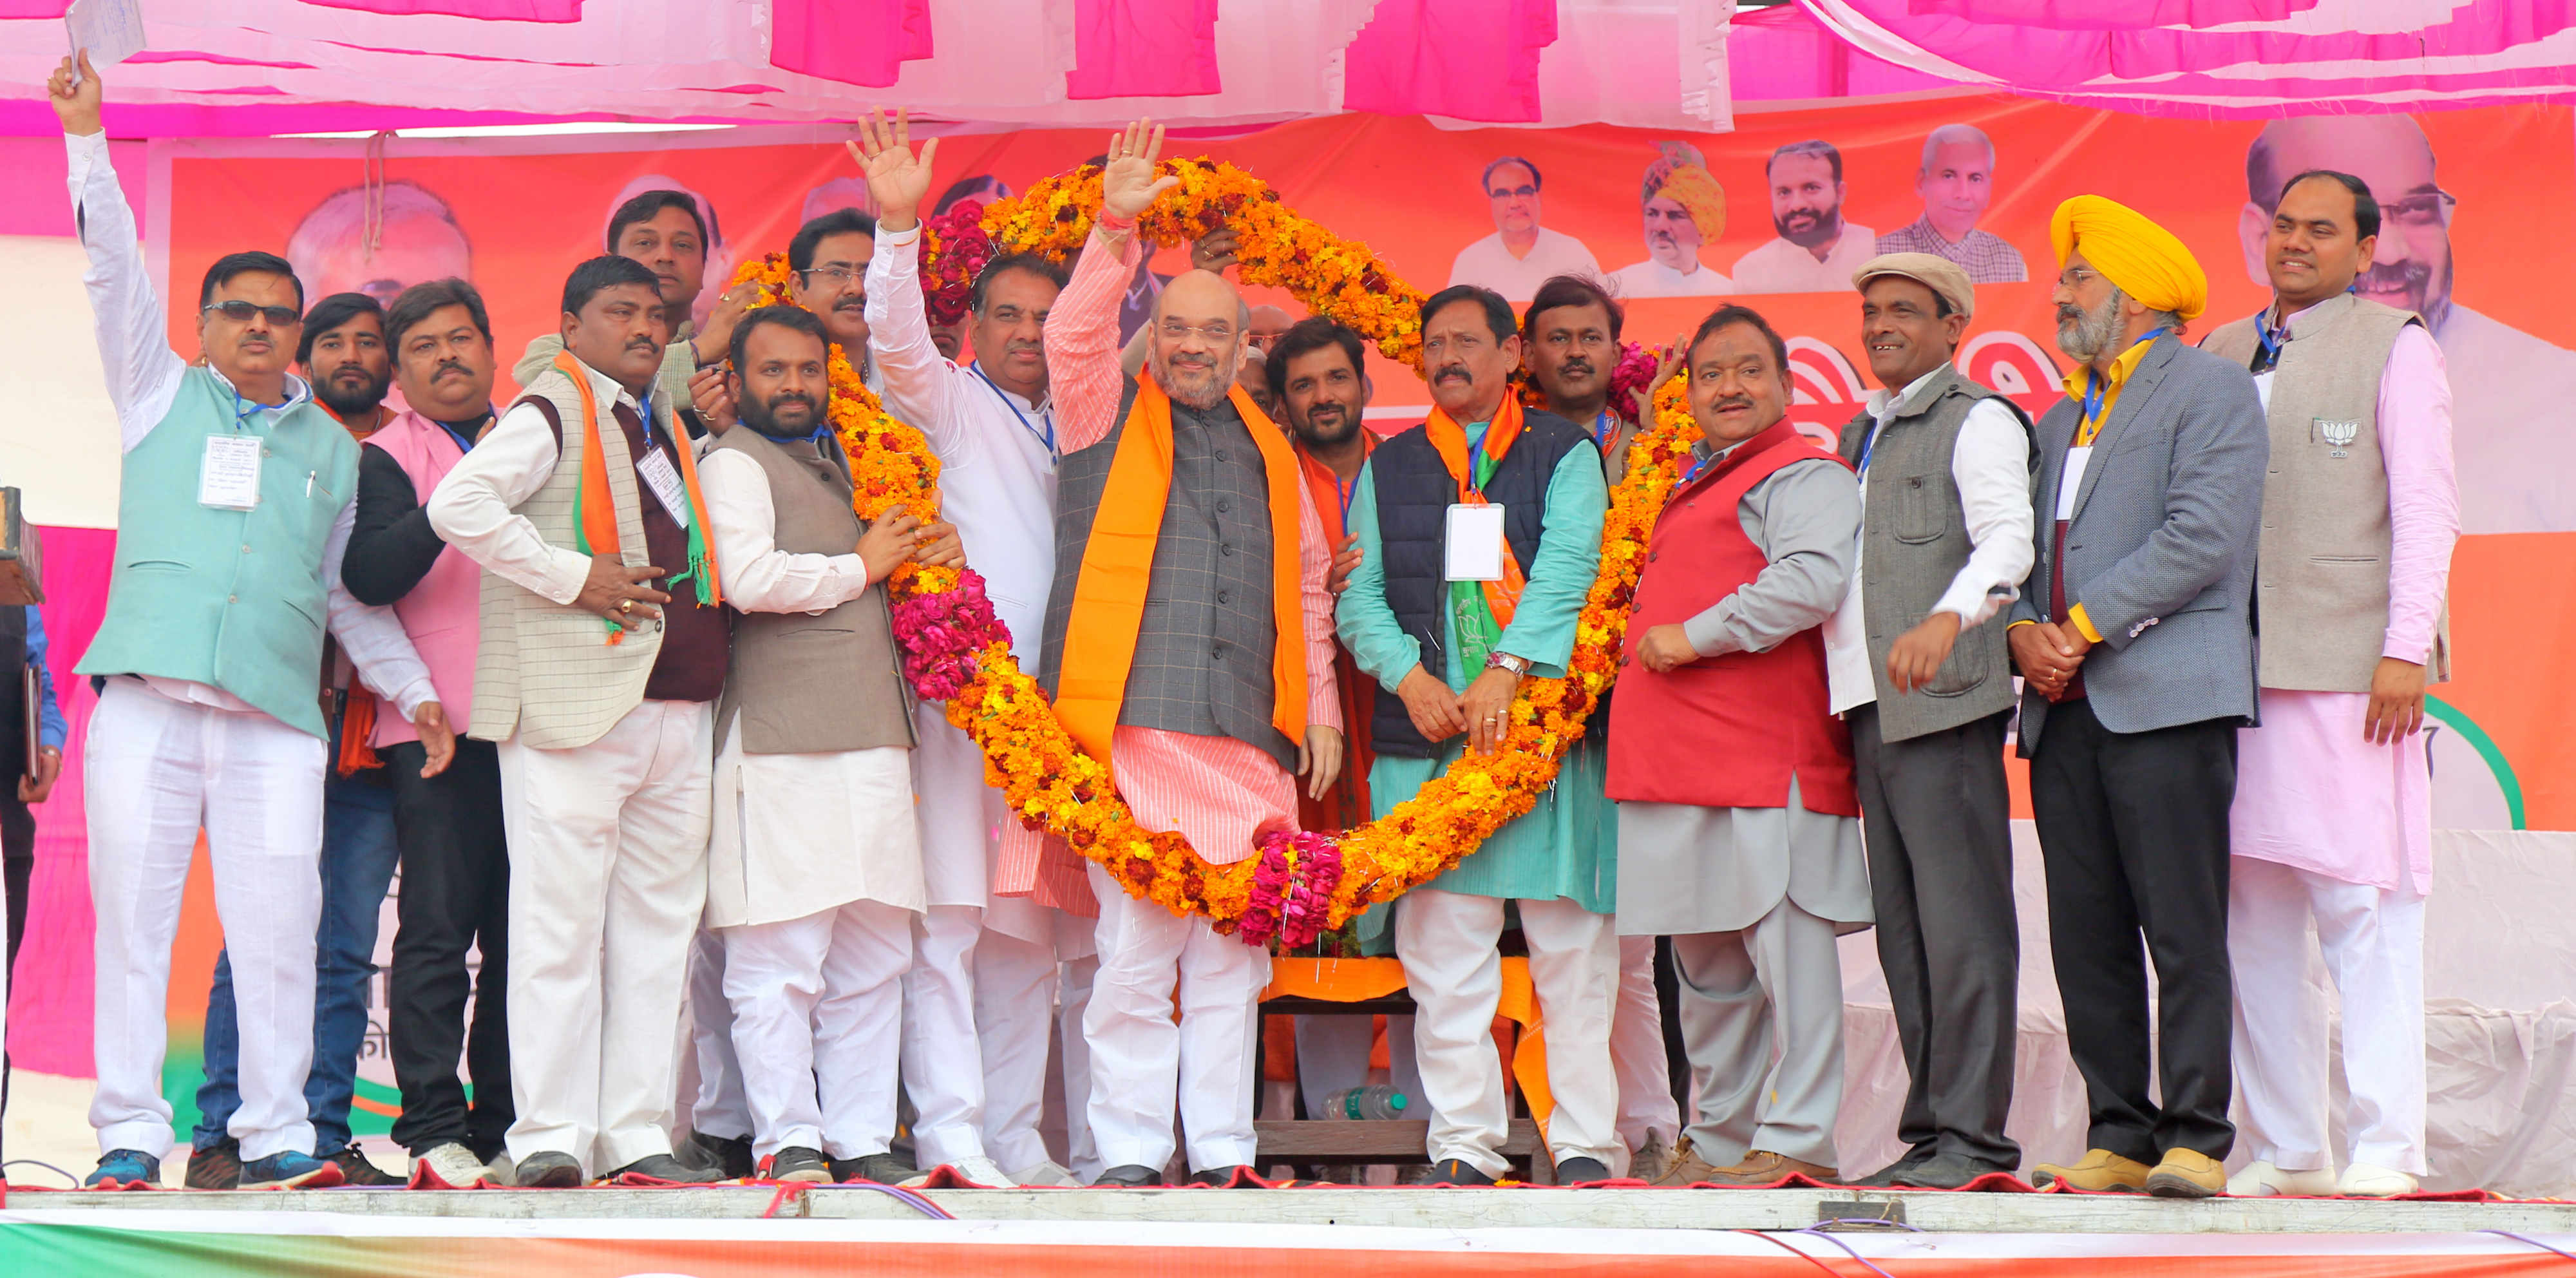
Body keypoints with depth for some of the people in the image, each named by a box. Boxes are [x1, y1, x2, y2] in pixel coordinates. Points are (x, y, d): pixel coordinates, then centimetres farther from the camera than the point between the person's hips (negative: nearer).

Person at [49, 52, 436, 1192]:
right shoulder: (160, 395, 17)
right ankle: (129, 1134, 0)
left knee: (277, 926, -6)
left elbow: (348, 587, 25)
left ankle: (277, 1135, 1)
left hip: (278, 714, 1)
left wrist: (413, 684, 16)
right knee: (133, 915, -4)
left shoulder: (334, 449, 21)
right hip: (147, 699, -1)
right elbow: (115, 270, 8)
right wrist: (87, 140, 1)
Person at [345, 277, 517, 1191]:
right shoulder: (387, 457, 4)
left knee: (522, 937, 4)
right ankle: (434, 1131, -7)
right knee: (438, 931, -9)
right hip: (438, 728, -4)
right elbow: (369, 575, -12)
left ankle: (504, 1129, 9)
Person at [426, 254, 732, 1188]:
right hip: (577, 710, -8)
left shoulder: (665, 428, 23)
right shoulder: (551, 412, -2)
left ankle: (636, 1136, 10)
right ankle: (550, 1136, -2)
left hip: (678, 710, 8)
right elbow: (457, 504, -16)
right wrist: (574, 576, -17)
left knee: (657, 927, 7)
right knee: (561, 925, -6)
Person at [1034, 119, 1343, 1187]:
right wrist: (1115, 230, -18)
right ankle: (1129, 1150, 0)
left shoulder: (1270, 454, 22)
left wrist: (1321, 709, 17)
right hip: (1134, 726, -4)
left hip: (1250, 736, 4)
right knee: (1134, 952, -7)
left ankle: (1223, 1150, 9)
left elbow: (1307, 591, 24)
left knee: (1230, 957, 4)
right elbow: (1072, 335, -7)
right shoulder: (1106, 419, 12)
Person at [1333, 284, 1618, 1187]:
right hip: (1427, 735, 2)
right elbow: (1358, 596, 11)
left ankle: (1585, 1142, 2)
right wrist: (1410, 677, -7)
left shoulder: (1564, 455, 10)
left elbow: (1567, 571, -5)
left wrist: (1507, 671, -18)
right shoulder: (1388, 469, 18)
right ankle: (1464, 1143, 4)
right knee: (1443, 946, -1)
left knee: (1571, 943, -3)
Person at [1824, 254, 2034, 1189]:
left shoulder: (1977, 419, -1)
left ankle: (1971, 1137, -8)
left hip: (1942, 700, -8)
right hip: (1870, 705, 8)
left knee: (1959, 923, -9)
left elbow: (2007, 539, -17)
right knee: (1902, 928, 7)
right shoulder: (1861, 434, 24)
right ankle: (1928, 1131, 11)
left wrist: (1947, 619, -35)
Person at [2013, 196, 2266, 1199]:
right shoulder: (2059, 421, 26)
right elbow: (2024, 546, 23)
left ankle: (2194, 1137, -6)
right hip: (2064, 707, 7)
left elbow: (2203, 535, -11)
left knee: (2184, 932, -8)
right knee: (2087, 940, 4)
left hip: (2166, 698, -7)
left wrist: (2083, 625, -12)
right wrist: (2023, 629, 1)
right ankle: (2119, 1137, 8)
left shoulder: (2211, 391, 1)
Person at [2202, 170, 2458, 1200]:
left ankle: (2384, 1146, -4)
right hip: (2233, 670, 5)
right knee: (2252, 917, 4)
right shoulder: (2223, 354, 18)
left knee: (2366, 910, -7)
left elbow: (2426, 507, -3)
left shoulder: (2394, 348, 3)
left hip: (2352, 667, -5)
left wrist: (2406, 650, -13)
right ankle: (2285, 1149, 10)